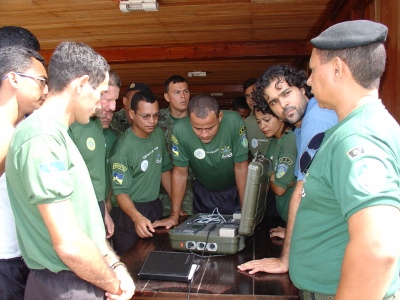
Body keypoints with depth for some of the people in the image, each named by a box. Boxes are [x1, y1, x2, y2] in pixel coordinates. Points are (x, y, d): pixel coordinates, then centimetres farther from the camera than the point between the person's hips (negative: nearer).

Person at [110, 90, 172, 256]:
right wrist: (137, 217, -37)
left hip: (156, 207, 6)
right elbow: (120, 191, -20)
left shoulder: (158, 134, -1)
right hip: (129, 212, -6)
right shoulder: (123, 147, -21)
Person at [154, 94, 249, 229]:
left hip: (235, 191, -1)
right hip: (204, 192, 1)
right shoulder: (180, 130, -28)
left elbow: (241, 167, -21)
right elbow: (180, 173, -16)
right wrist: (174, 216, -14)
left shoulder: (234, 122, -31)